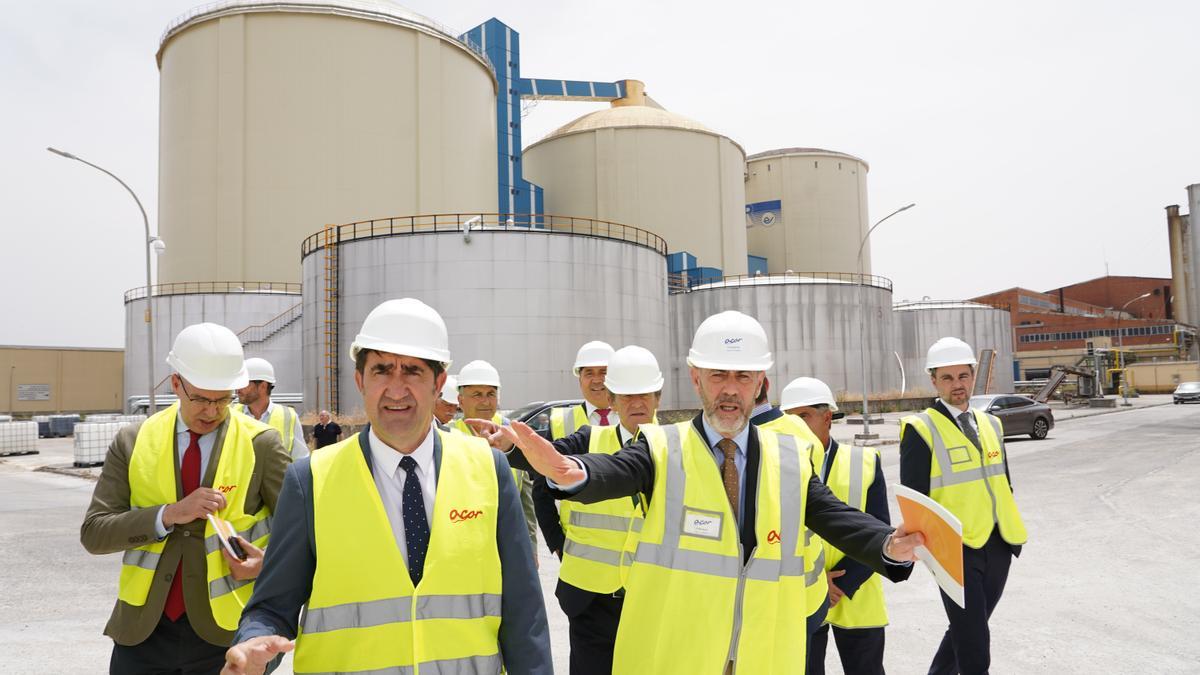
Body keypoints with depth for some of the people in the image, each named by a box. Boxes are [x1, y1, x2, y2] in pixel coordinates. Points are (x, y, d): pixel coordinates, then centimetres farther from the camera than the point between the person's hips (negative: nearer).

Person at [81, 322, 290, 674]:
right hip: (143, 631, 2)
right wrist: (169, 514, -17)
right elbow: (93, 533, -2)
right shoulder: (133, 441, 1)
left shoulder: (260, 443, -5)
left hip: (224, 632, -2)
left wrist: (269, 561, -19)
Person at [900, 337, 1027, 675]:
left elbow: (1003, 483, 19)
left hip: (998, 545, 6)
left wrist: (1012, 532, 13)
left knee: (966, 631, 18)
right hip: (956, 549, -6)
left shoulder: (990, 424, 11)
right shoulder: (921, 429, -9)